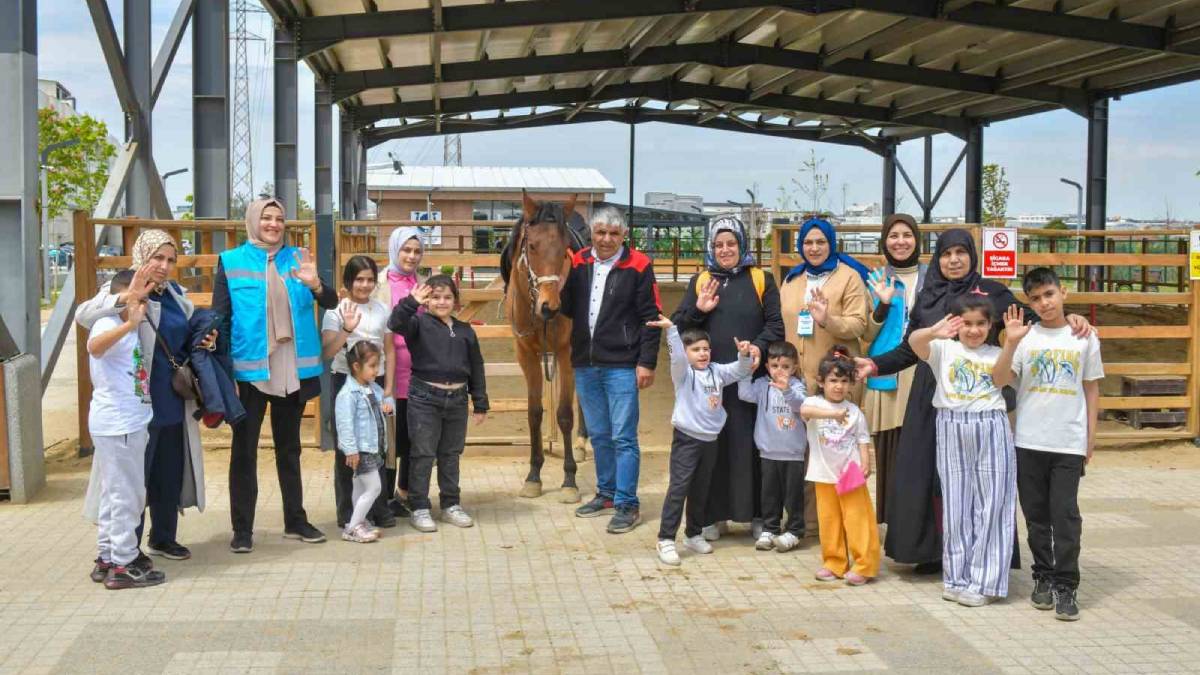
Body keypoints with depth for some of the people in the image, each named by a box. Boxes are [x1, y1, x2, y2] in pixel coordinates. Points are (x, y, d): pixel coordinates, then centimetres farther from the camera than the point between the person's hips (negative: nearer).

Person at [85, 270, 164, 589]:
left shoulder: (129, 330, 15)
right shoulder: (107, 324, -14)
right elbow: (94, 346, -39)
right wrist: (130, 324, -53)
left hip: (129, 423, 10)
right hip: (117, 425, -10)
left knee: (114, 493, 16)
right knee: (127, 495, -4)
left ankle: (106, 559, 26)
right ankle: (122, 566, 3)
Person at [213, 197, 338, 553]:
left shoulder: (296, 257, 6)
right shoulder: (231, 261, -2)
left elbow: (330, 302, -2)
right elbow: (219, 319, -3)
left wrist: (315, 284, -24)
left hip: (293, 370, 3)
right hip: (249, 370, -3)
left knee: (290, 448, 14)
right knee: (244, 450, 4)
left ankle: (295, 521, 24)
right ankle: (242, 528, 11)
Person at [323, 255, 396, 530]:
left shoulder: (382, 310, 6)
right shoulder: (336, 311, -5)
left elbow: (389, 351, 9)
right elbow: (326, 352, -15)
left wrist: (388, 387, 4)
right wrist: (347, 330, -29)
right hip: (345, 381, -3)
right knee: (346, 448, 2)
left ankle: (379, 509, 15)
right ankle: (347, 512, 10)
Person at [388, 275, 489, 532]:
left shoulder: (465, 330, 9)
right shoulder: (419, 323, -3)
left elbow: (476, 368, 11)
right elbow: (396, 324, -23)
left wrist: (480, 404, 10)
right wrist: (411, 302, -35)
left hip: (457, 399, 4)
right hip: (425, 398, -4)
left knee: (451, 454, 14)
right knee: (423, 455, 2)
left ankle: (451, 504, 26)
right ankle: (419, 508, 9)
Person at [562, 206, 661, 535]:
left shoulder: (638, 266, -7)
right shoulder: (578, 263, 5)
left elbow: (651, 318, -7)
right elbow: (567, 309, 10)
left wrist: (647, 362, -11)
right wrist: (558, 287, -9)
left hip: (621, 365, -5)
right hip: (585, 364, 5)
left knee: (623, 437, -3)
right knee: (598, 436, 16)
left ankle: (627, 504, 3)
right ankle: (606, 494, 29)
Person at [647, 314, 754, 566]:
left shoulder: (717, 371, 9)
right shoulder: (683, 373, -8)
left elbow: (740, 371, 13)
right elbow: (677, 357, -26)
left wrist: (744, 355, -8)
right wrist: (671, 330, -40)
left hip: (709, 440, 6)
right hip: (686, 439, -6)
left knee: (701, 490, 15)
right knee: (678, 488, -9)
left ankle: (693, 534, 28)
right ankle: (666, 539, -7)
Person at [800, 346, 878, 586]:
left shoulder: (854, 411, 4)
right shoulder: (814, 403, -3)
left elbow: (862, 440, 3)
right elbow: (805, 410, -27)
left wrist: (865, 463, -13)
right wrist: (833, 413, -39)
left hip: (851, 474, 0)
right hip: (824, 475, 0)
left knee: (857, 519, -2)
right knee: (828, 520, 8)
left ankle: (864, 565, 3)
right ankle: (833, 563, 19)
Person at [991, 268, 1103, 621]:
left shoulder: (1084, 338, 5)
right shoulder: (1026, 337, 2)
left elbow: (1092, 389, 11)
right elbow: (998, 380, -8)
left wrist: (1091, 436, 7)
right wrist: (1011, 342, -20)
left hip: (1070, 443, -1)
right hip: (1029, 442, 1)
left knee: (1065, 513, -4)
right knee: (1036, 513, 9)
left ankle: (1065, 585, 3)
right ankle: (1044, 577, 22)